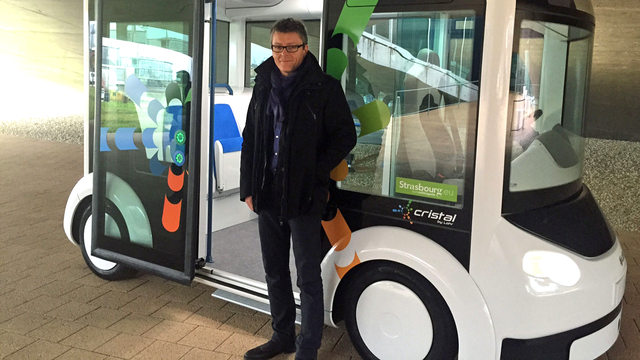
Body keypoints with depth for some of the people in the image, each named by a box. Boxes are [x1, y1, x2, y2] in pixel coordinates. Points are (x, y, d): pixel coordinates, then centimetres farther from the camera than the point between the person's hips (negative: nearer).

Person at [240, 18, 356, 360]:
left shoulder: (324, 88, -6)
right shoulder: (264, 85, 9)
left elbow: (345, 137, -4)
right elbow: (250, 139, 13)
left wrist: (315, 174, -9)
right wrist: (248, 187, 9)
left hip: (303, 195, -6)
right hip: (267, 193, 6)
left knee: (308, 277, 1)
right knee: (274, 271, 16)